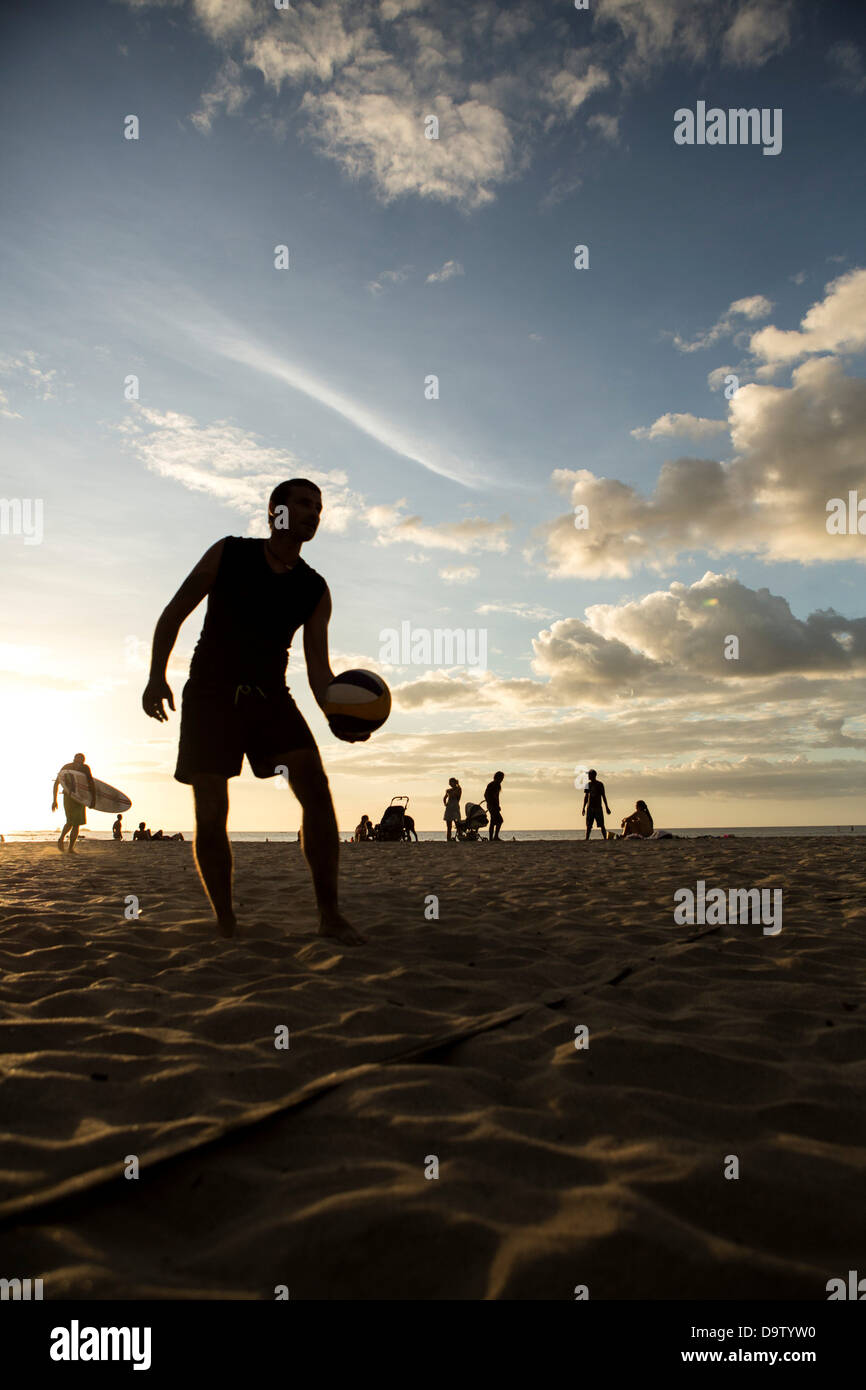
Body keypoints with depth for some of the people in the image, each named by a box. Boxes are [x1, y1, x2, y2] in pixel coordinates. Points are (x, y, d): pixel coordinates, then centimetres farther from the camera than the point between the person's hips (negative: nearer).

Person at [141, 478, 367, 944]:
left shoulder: (314, 590, 6)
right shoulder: (227, 554, 0)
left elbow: (318, 665, 1)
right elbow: (174, 613, 5)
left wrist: (337, 717, -18)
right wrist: (156, 674, -6)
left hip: (270, 697, 2)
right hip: (210, 694, -2)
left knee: (316, 789, -17)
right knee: (211, 812, -5)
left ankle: (330, 914, -11)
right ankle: (225, 923, 10)